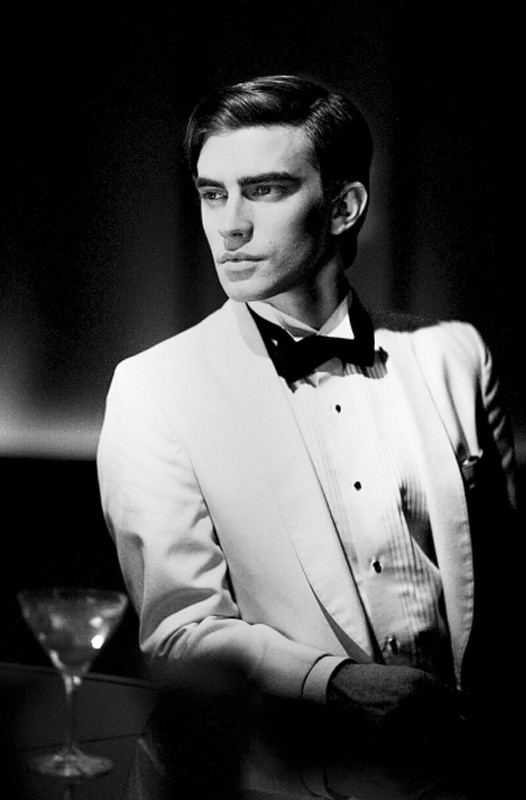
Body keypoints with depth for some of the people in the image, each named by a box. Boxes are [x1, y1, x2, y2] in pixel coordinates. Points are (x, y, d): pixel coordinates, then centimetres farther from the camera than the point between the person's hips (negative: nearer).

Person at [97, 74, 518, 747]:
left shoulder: (453, 353, 8)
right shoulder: (152, 389, 0)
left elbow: (509, 560, 15)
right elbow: (179, 630, -4)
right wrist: (332, 682, -20)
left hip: (461, 748, 3)